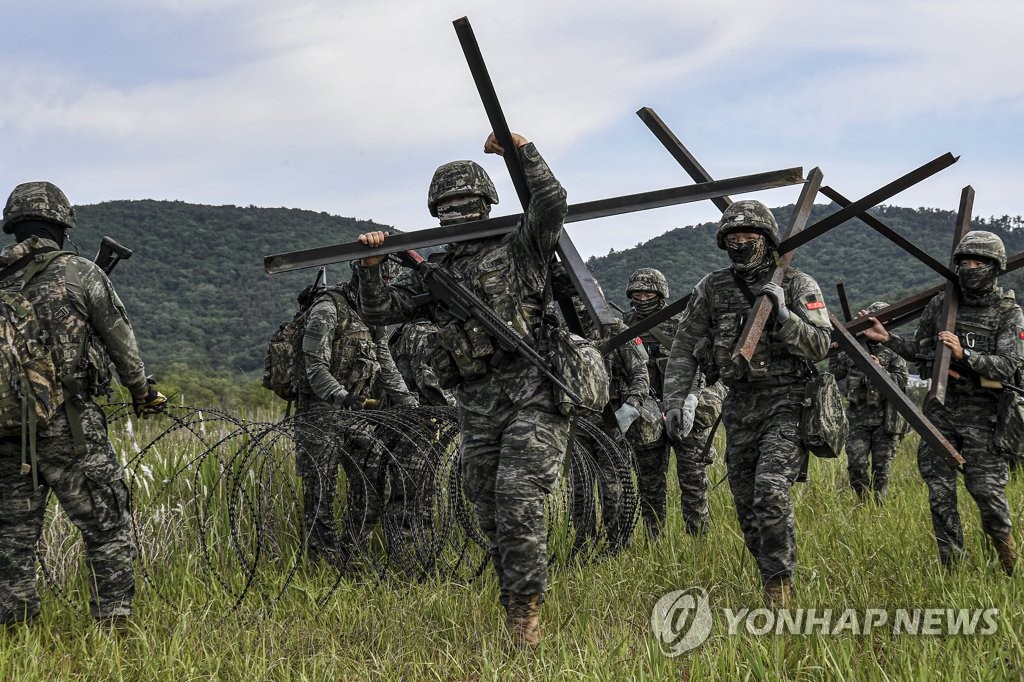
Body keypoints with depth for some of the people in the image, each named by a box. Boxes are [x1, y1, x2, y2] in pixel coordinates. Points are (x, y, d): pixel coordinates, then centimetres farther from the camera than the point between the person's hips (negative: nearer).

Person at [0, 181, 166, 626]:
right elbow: (123, 344, 3)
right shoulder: (80, 273, -5)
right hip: (68, 427, -4)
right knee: (107, 527, 5)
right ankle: (114, 623, 5)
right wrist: (143, 393, 18)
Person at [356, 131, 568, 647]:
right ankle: (517, 622, 15)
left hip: (532, 395, -5)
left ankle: (526, 610, -10)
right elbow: (379, 311, 16)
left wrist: (523, 149, -14)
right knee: (494, 519, 5)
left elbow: (552, 204, -10)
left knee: (518, 500, -19)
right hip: (477, 407, 5)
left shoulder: (518, 248, 8)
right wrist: (370, 264, 1)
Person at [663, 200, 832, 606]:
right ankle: (772, 585, 22)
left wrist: (783, 315, -24)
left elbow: (819, 347, -10)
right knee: (746, 504, 7)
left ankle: (780, 583, -13)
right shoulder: (713, 289, 5)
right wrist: (675, 402, -3)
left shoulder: (798, 286, -4)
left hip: (788, 403, -5)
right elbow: (684, 348, 7)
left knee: (770, 489, -23)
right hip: (740, 406, 5)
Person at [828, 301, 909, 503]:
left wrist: (880, 371, -20)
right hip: (858, 416, 2)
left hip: (884, 418, -2)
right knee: (856, 465, -7)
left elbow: (902, 381, -6)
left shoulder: (893, 349, 1)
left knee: (881, 469, 1)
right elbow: (836, 373, 17)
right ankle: (864, 503, 10)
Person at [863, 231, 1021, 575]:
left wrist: (964, 355, -25)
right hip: (941, 407, 4)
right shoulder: (940, 304, 7)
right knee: (940, 492, 2)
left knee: (986, 488, -9)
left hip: (982, 413, -3)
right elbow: (920, 350, 18)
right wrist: (887, 338, 3)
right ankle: (951, 566, 10)